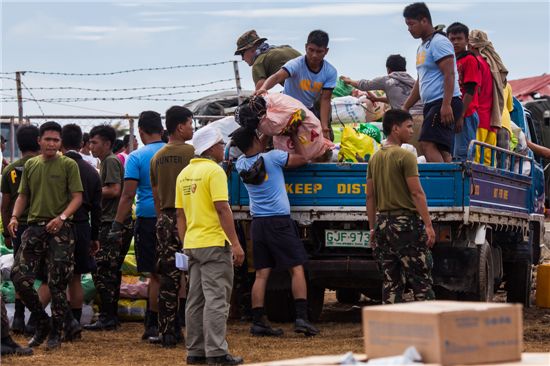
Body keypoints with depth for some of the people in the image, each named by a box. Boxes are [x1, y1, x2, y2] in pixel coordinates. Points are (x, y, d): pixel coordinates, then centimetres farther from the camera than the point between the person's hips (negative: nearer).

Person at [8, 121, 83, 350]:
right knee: (19, 276, -6)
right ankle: (42, 322, 13)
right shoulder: (30, 165, 12)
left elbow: (77, 197, -5)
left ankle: (56, 333, 13)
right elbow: (23, 196, 16)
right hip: (34, 226, 4)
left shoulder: (68, 165, -1)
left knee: (57, 283, -1)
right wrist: (15, 217, -2)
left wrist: (62, 217, -21)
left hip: (60, 229, -4)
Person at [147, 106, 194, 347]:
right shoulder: (192, 152, -8)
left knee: (168, 278, 6)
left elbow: (156, 196, 15)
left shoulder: (157, 158, 11)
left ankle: (167, 332, 7)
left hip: (165, 219, 6)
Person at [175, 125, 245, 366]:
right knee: (216, 300, -7)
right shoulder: (214, 171, -12)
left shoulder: (185, 174, 13)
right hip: (214, 244, -8)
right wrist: (236, 244, -17)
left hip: (192, 244, 8)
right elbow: (222, 209, -18)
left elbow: (179, 213, 15)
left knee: (196, 300, 11)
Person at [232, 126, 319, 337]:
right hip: (279, 221, -5)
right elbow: (302, 160, 1)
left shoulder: (241, 164, 5)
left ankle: (258, 322, 3)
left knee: (261, 274, 6)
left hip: (258, 223, 5)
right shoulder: (272, 158, -10)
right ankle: (301, 318, -10)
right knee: (297, 269, -1)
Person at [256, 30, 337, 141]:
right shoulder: (296, 64, -27)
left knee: (327, 138, -1)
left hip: (310, 109, 4)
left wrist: (324, 127, -25)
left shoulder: (330, 72, -15)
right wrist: (263, 88, -68)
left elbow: (325, 100, -15)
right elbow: (277, 77, -46)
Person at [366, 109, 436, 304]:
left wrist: (372, 228, 18)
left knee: (391, 282, 9)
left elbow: (370, 197, 14)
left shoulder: (375, 159, 12)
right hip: (406, 222, -7)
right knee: (421, 281, -5)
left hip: (383, 222, 7)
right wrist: (428, 225, -15)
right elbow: (416, 193, -15)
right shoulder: (405, 156, -10)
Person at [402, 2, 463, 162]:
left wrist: (446, 105, -27)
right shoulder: (422, 47, 22)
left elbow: (449, 75, -18)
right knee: (442, 150, 3)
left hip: (444, 103, -10)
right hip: (431, 104, 10)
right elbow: (420, 82, 28)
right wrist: (405, 108, 27)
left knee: (427, 144, -21)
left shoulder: (439, 42, -8)